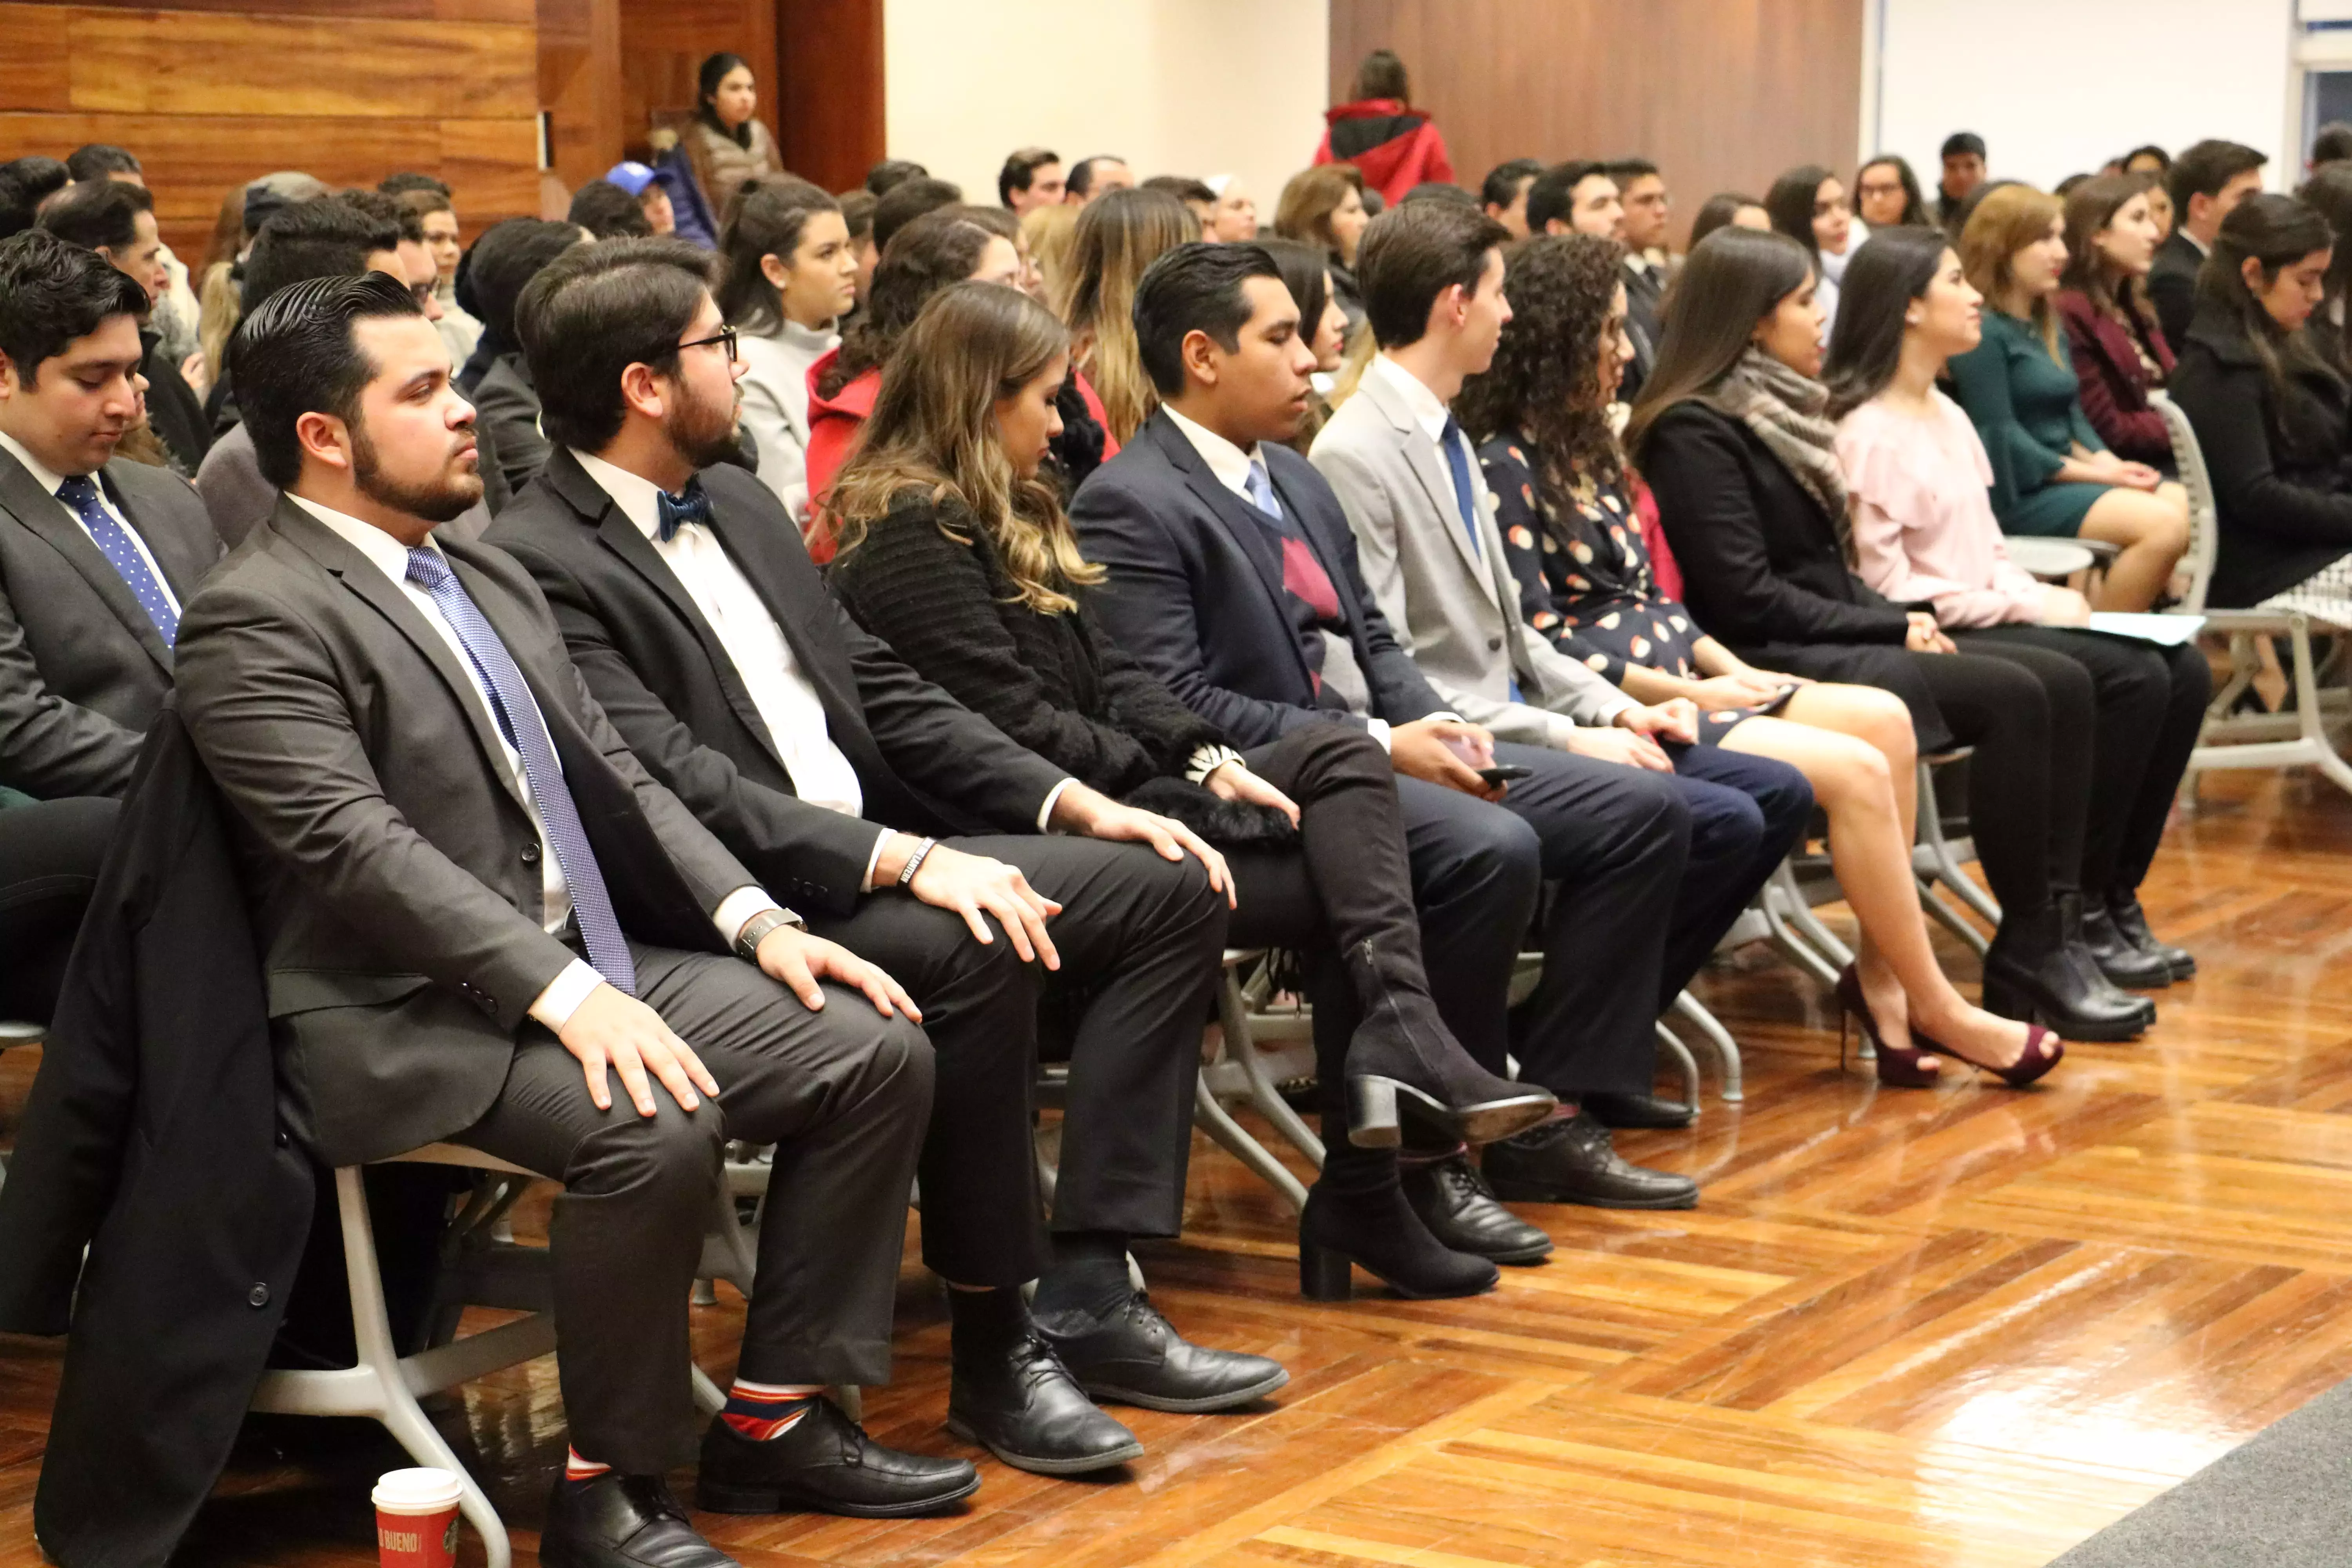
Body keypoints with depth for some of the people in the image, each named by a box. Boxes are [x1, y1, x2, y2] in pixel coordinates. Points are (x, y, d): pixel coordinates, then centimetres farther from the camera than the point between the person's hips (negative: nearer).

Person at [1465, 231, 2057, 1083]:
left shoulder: (1587, 449, 18)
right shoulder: (1503, 467, -10)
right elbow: (1540, 644, -16)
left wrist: (1729, 667, 5)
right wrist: (1684, 693, -13)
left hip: (1672, 680, 9)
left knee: (1885, 720, -10)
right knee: (1853, 770, -19)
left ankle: (1882, 973, -9)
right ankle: (1934, 1009, -7)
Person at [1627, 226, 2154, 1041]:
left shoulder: (1780, 409, 18)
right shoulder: (1694, 431, -11)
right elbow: (1746, 598, -18)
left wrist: (1900, 621, 1)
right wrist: (1891, 630, -12)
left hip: (1833, 638, 10)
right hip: (1776, 663, -10)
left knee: (2062, 683, -6)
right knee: (2012, 698, -23)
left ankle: (2057, 933, -12)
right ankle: (2024, 963, -17)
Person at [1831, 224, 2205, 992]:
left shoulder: (1947, 415, 18)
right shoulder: (1868, 433, -13)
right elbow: (1884, 586, -18)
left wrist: (2035, 594, -2)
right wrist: (2022, 606, -15)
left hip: (1989, 617, 9)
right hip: (1933, 640, -9)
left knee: (2184, 670, -6)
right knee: (2131, 677, -24)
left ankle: (2116, 897, -1)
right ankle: (2079, 910, -13)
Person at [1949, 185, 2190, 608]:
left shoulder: (2048, 328, 20)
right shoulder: (1982, 332, -9)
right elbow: (2000, 436, -15)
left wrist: (2106, 461, -3)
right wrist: (2094, 474, -14)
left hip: (2066, 475, 9)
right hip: (2017, 493, -9)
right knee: (2163, 524, -25)